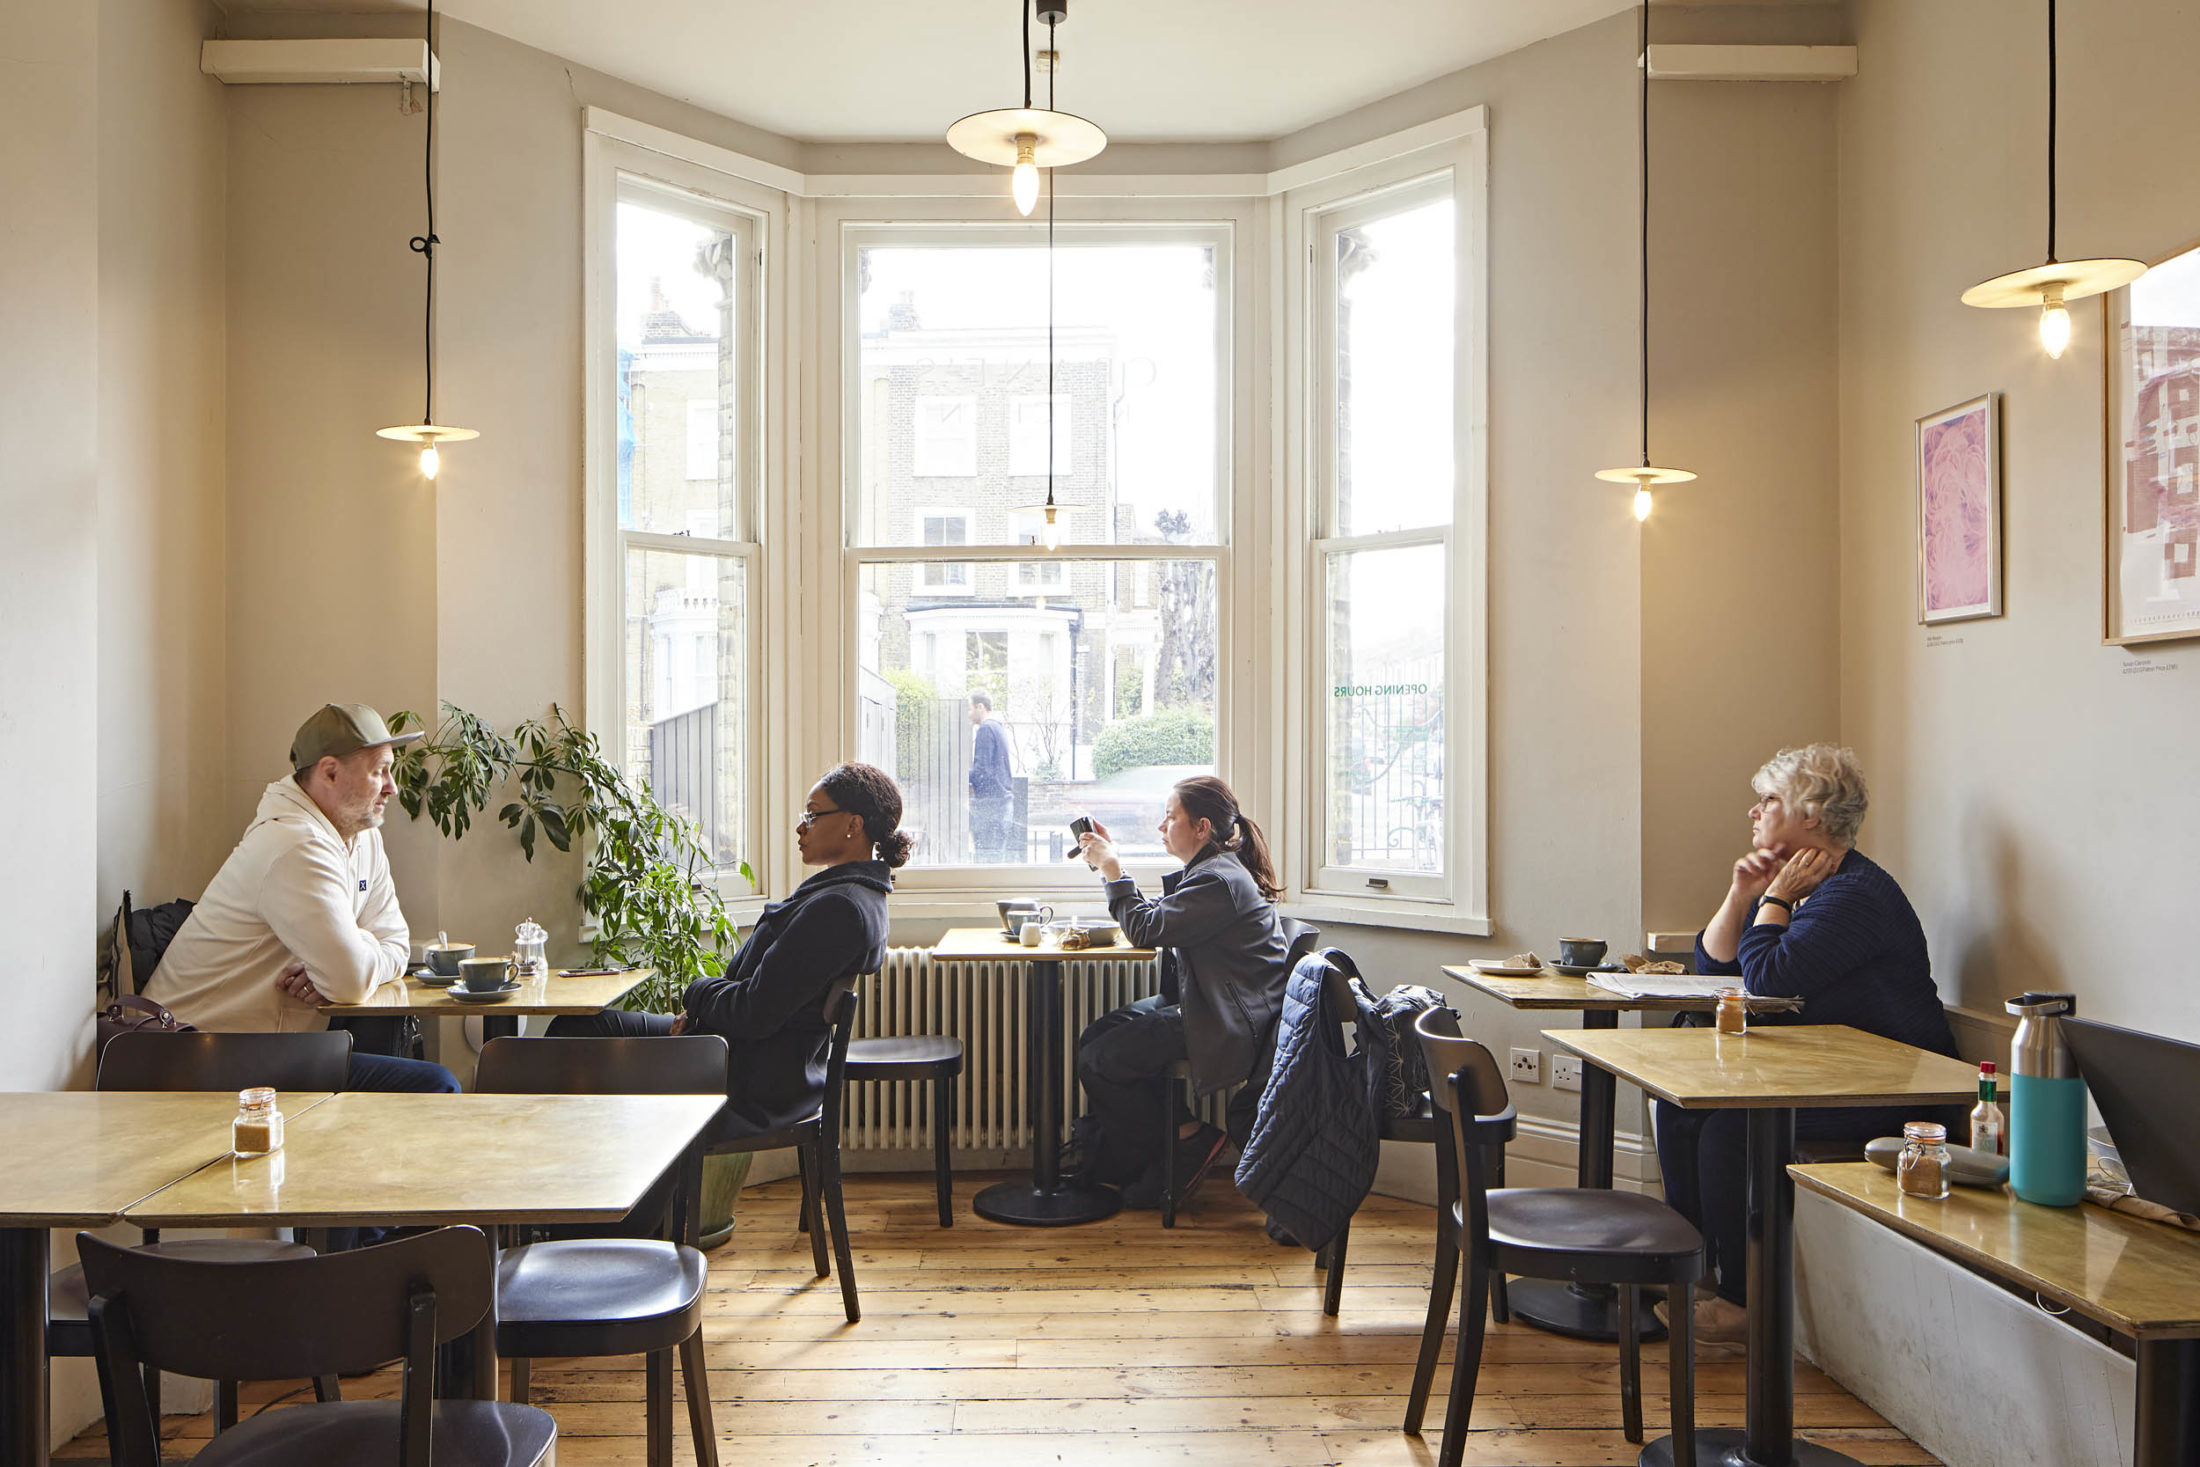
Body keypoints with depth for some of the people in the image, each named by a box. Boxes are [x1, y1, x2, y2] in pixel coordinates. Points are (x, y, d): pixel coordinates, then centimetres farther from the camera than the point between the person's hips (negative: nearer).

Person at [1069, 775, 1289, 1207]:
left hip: (1226, 1024, -11)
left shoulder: (1219, 881, -21)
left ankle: (1185, 1140, 3)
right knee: (1095, 1036, 8)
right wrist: (1110, 862, 12)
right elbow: (1153, 916, 18)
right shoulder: (1207, 870, 13)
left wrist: (1113, 870, -12)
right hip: (1199, 1005, 11)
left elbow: (1145, 930, -22)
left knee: (1098, 1061, -13)